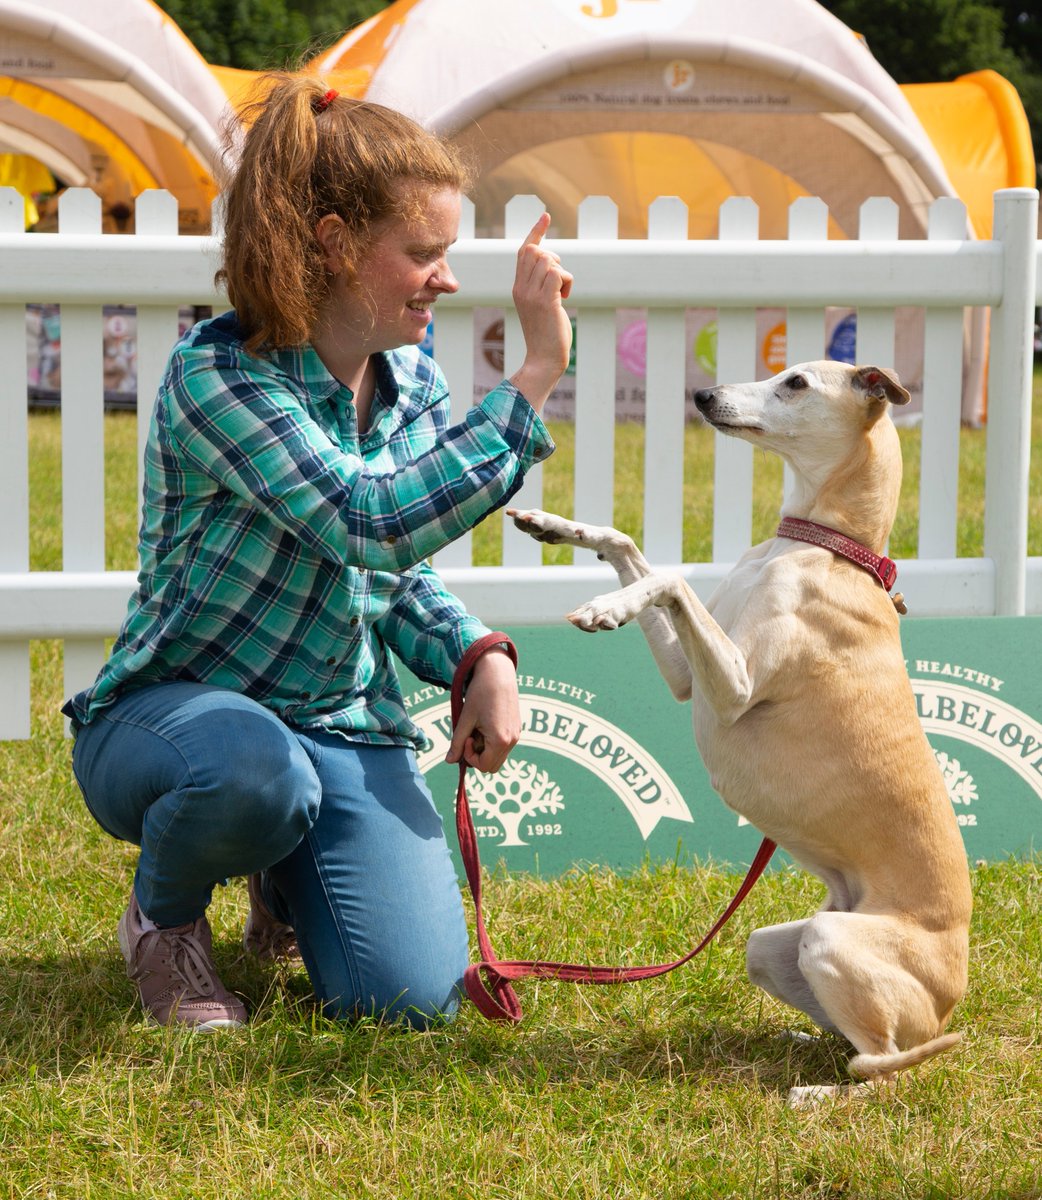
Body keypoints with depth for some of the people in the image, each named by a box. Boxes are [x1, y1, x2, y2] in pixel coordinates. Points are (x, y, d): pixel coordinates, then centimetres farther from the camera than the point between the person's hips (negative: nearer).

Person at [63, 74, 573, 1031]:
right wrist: (537, 374, -35)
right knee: (250, 768, -42)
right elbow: (375, 521, -35)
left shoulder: (411, 380, 1)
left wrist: (481, 657, -6)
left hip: (347, 726, 6)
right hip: (167, 714, -5)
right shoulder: (216, 374, -22)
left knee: (412, 998, -14)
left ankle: (285, 879, 21)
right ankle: (164, 912, -5)